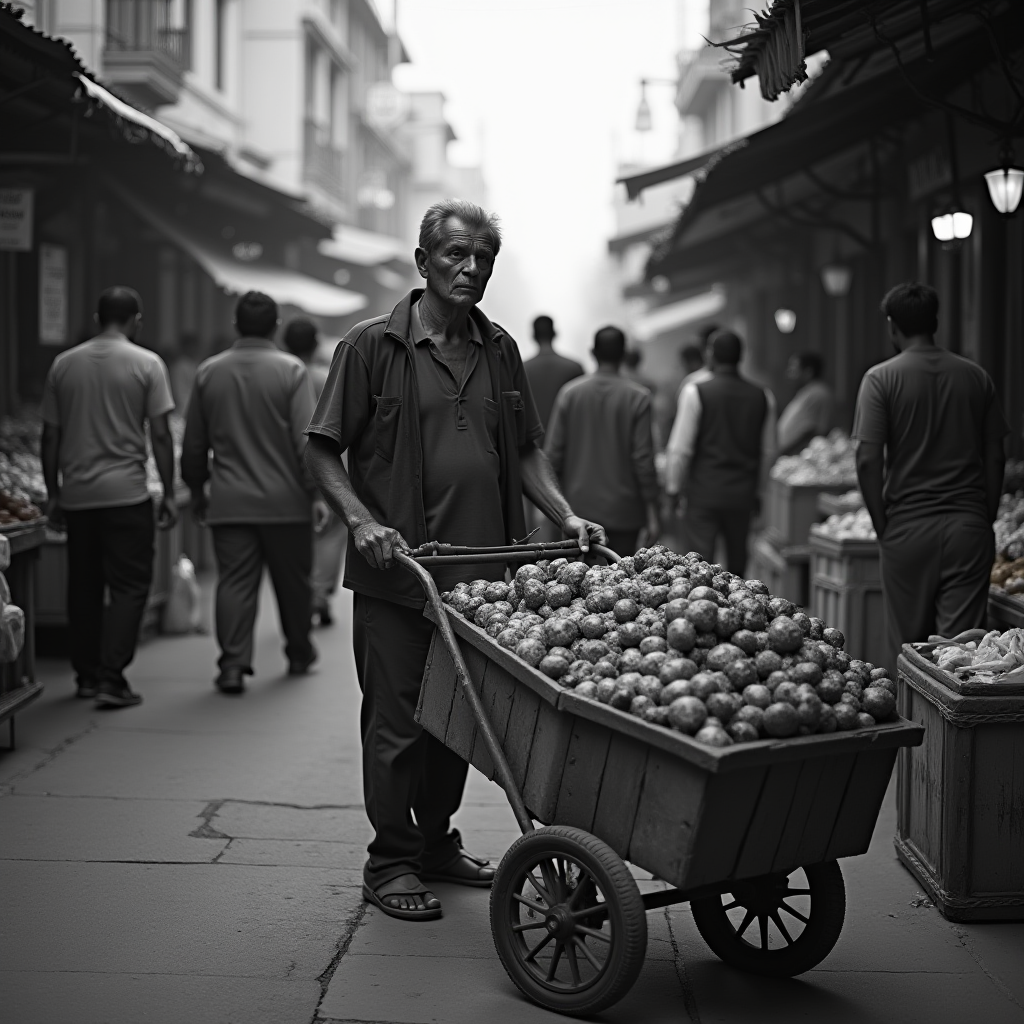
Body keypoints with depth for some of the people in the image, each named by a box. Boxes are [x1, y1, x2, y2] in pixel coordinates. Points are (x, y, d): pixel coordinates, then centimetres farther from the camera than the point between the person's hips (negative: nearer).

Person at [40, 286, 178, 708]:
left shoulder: (63, 364, 7)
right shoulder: (147, 364, -3)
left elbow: (50, 436, 9)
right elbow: (160, 435, -5)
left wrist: (52, 493, 17)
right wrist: (169, 494, 0)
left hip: (76, 494, 4)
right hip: (126, 493, -4)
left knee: (83, 587, 13)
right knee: (130, 586, 0)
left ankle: (87, 674, 20)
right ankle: (111, 677, -7)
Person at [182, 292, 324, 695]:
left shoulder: (208, 372, 5)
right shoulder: (291, 370, -5)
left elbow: (193, 444, 11)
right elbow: (306, 440, -9)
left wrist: (197, 490, 22)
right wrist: (315, 491, -2)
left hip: (229, 502, 2)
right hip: (285, 501, -2)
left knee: (235, 581, 1)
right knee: (292, 581, 13)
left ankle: (233, 663, -8)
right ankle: (299, 654, 27)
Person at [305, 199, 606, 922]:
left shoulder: (499, 350, 12)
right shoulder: (372, 346, -4)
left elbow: (524, 451, 18)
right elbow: (323, 450, -3)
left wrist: (566, 516, 4)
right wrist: (362, 522, -17)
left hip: (481, 570, 5)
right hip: (396, 570, -5)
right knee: (398, 720, 2)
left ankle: (437, 842, 30)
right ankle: (390, 862, 15)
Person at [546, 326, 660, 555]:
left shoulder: (569, 392, 0)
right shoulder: (638, 397, -6)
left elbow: (553, 452, 1)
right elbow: (643, 458, -8)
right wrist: (652, 512, -2)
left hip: (578, 505, 2)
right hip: (623, 511, -2)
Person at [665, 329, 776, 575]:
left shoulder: (695, 392, -9)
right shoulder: (762, 397, 2)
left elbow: (681, 447, -8)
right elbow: (768, 451, 8)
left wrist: (673, 488, 3)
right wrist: (758, 491, 19)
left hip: (704, 491, -3)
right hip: (743, 494, 4)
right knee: (737, 561, 17)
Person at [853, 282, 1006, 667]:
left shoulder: (881, 378, -3)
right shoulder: (975, 376, 7)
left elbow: (868, 460, -10)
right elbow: (994, 458, 7)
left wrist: (882, 525, 0)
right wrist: (986, 519, 14)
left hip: (908, 528, -2)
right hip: (969, 525, 2)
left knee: (908, 646, 10)